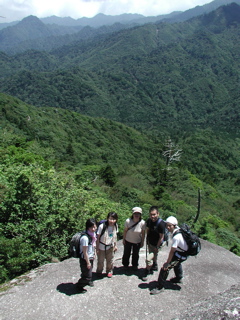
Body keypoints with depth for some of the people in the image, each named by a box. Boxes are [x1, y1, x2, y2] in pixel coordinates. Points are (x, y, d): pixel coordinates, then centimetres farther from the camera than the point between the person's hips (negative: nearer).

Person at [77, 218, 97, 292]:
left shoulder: (93, 234, -7)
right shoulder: (85, 238, -33)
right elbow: (84, 252, -24)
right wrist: (88, 262, -15)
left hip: (91, 257, 8)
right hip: (85, 259, -8)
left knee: (90, 270, 27)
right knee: (87, 275, 7)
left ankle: (88, 280, 55)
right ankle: (79, 285, 33)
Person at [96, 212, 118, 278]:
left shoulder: (115, 226, -13)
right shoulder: (102, 226, -28)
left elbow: (115, 236, 3)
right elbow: (98, 238, -18)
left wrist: (115, 245, 9)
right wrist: (97, 248, -13)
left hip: (110, 247, 3)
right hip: (102, 247, -3)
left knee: (110, 260, 19)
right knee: (100, 261, 15)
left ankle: (109, 271, 44)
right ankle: (99, 272, 42)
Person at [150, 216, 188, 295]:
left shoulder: (176, 237, -34)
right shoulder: (179, 229, -9)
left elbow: (172, 251, -27)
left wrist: (167, 262, -19)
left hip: (181, 255, -10)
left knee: (165, 267, -11)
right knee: (177, 263, 36)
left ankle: (160, 287, -1)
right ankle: (179, 278, 59)